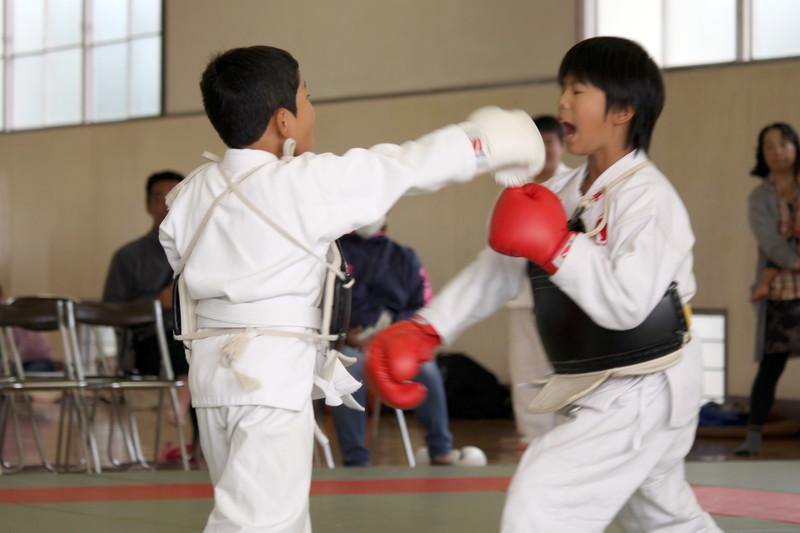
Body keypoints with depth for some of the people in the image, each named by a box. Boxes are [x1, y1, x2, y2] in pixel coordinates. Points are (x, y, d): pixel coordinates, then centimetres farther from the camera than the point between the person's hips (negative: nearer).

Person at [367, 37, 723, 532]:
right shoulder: (565, 191, 7)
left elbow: (626, 305, -30)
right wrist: (425, 329, -3)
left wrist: (556, 248, -29)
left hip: (641, 391, -10)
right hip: (592, 390, 10)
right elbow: (497, 268, 5)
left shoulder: (648, 198, -21)